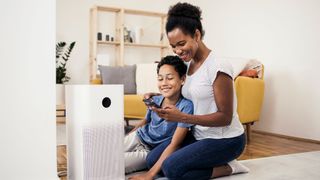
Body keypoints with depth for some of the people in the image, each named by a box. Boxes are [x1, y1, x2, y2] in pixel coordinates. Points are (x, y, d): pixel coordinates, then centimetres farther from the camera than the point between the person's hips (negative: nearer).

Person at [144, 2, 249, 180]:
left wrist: (182, 117, -29)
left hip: (225, 139, -8)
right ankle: (217, 164, 8)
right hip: (199, 135, 8)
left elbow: (225, 117, -20)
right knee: (152, 160, 1)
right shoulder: (189, 64, 3)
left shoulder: (218, 67, -21)